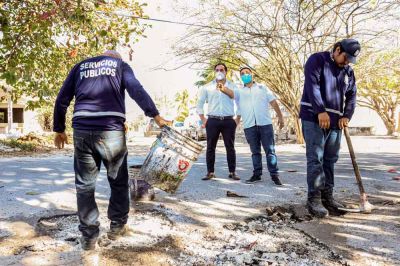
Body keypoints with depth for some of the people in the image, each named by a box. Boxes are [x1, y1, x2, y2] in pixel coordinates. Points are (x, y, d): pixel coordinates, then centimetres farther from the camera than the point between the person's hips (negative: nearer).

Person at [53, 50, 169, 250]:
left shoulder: (80, 66, 23)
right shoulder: (120, 65, 16)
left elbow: (62, 99, 16)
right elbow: (136, 90, -4)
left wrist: (59, 130, 22)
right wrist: (156, 116, -11)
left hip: (82, 130, 2)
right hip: (111, 129, -2)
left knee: (84, 184, 9)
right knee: (118, 181, 15)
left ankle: (88, 236, 11)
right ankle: (117, 226, 25)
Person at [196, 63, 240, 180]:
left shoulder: (232, 86, 8)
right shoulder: (207, 87, 10)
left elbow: (236, 95, -15)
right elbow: (199, 104, 13)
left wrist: (224, 88, -31)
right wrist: (203, 120, 5)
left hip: (228, 121, -1)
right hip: (213, 121, 1)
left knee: (230, 147, 3)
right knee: (210, 147, 2)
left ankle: (232, 172, 9)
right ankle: (210, 172, 10)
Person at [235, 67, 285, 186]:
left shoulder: (262, 87, 14)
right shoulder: (239, 92, 15)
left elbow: (273, 102, 8)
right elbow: (238, 111, 16)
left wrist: (280, 116, -1)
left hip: (265, 123, -1)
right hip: (249, 126, 1)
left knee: (270, 150, -3)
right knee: (255, 151, 6)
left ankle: (274, 175, 1)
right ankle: (257, 174, 14)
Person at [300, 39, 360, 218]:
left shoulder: (348, 71, 17)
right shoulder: (317, 60, -2)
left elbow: (351, 95, 19)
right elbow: (312, 85, -15)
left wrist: (346, 116, 2)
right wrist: (321, 111, -22)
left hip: (335, 121, 7)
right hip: (314, 118, -7)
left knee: (330, 160, 7)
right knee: (315, 159, -9)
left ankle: (327, 197, 14)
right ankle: (314, 199, -6)